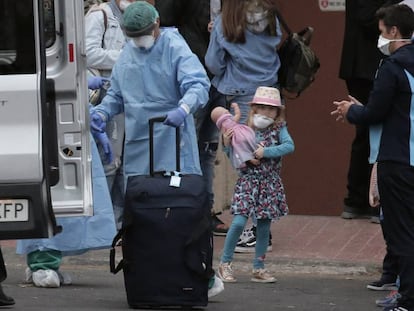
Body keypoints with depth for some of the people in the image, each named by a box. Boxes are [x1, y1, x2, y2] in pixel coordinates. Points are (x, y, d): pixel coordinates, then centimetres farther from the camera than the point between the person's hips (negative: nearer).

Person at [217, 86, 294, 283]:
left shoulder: (279, 129, 2)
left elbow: (289, 146, -16)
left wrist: (265, 152, -20)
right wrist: (227, 145, -14)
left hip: (270, 184, 2)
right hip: (248, 180, -2)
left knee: (264, 226, 5)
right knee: (239, 221, -13)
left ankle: (258, 269, 14)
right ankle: (225, 264, -2)